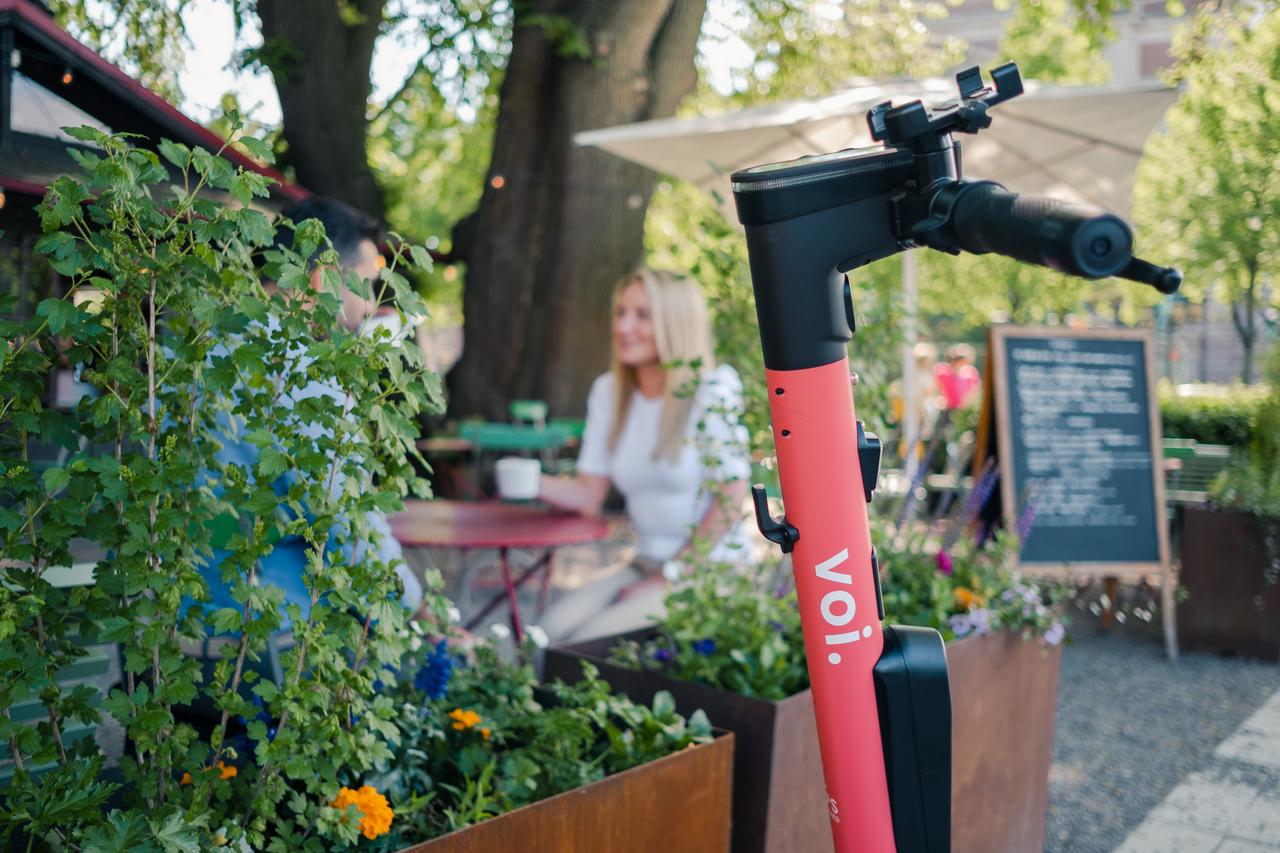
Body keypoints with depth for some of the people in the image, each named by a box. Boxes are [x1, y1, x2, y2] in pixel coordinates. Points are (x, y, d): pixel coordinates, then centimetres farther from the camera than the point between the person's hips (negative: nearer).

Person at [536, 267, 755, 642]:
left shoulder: (713, 388, -13)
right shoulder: (608, 390, 6)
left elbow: (731, 499, -14)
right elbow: (589, 492, 4)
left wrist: (671, 576, -13)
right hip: (647, 564, 6)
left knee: (592, 641, -22)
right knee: (552, 629, -16)